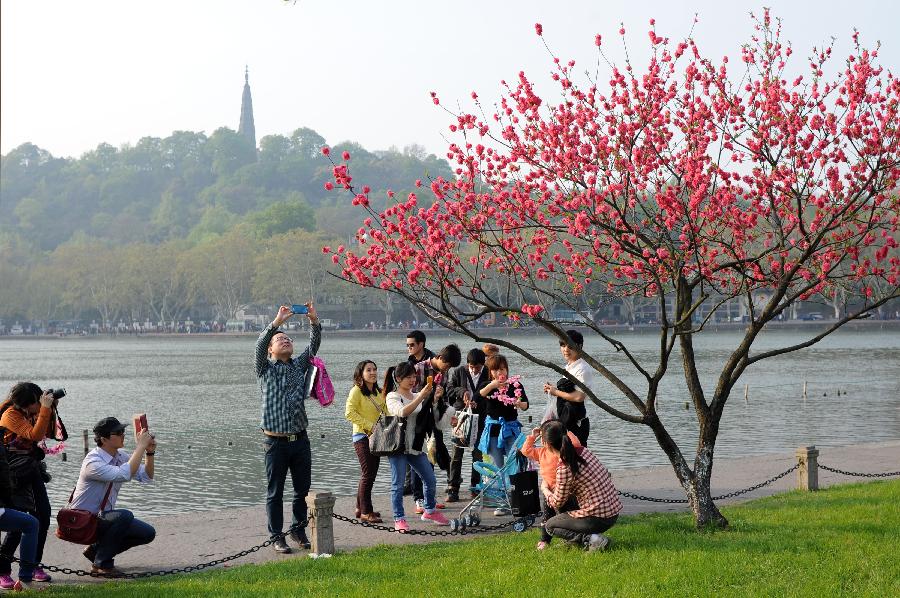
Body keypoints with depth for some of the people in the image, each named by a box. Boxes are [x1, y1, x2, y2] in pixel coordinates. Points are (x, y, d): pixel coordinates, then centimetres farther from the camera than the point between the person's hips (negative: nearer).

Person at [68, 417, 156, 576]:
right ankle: (102, 563, -13)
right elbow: (124, 475, -40)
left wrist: (150, 452, -13)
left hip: (102, 518, 8)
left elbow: (146, 477, 3)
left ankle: (96, 549, 13)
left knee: (147, 533, -2)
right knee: (124, 515, -32)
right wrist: (141, 446, -34)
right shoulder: (93, 462, -26)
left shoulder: (120, 456, -1)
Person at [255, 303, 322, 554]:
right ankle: (276, 536, 9)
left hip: (300, 439, 4)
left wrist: (314, 320, -14)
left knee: (303, 489, 9)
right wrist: (277, 321, -24)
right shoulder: (266, 369, 4)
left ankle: (298, 529, 24)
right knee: (275, 493, 2)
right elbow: (260, 345, -14)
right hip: (276, 441, -4)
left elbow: (314, 345, 2)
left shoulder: (299, 365, 14)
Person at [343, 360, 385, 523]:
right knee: (368, 474, -8)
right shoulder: (356, 391, -10)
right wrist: (370, 425, -21)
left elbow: (384, 412, 23)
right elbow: (349, 413, -19)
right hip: (362, 436, -8)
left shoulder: (378, 392, 13)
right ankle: (366, 512, -3)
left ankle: (360, 508, 22)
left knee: (369, 474, 12)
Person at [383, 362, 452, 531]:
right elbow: (403, 412, -26)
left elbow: (432, 416, 9)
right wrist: (421, 396, -29)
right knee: (398, 484, -4)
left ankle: (430, 511, 27)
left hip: (415, 446, 6)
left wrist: (435, 400, -6)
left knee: (430, 479, 9)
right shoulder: (392, 397, -5)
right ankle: (399, 519, 2)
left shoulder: (417, 397, 13)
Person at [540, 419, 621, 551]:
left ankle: (591, 540, -6)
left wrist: (545, 489, 14)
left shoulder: (564, 469, -21)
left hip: (599, 519, -8)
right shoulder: (583, 451, 2)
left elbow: (557, 503, -7)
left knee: (550, 526, 10)